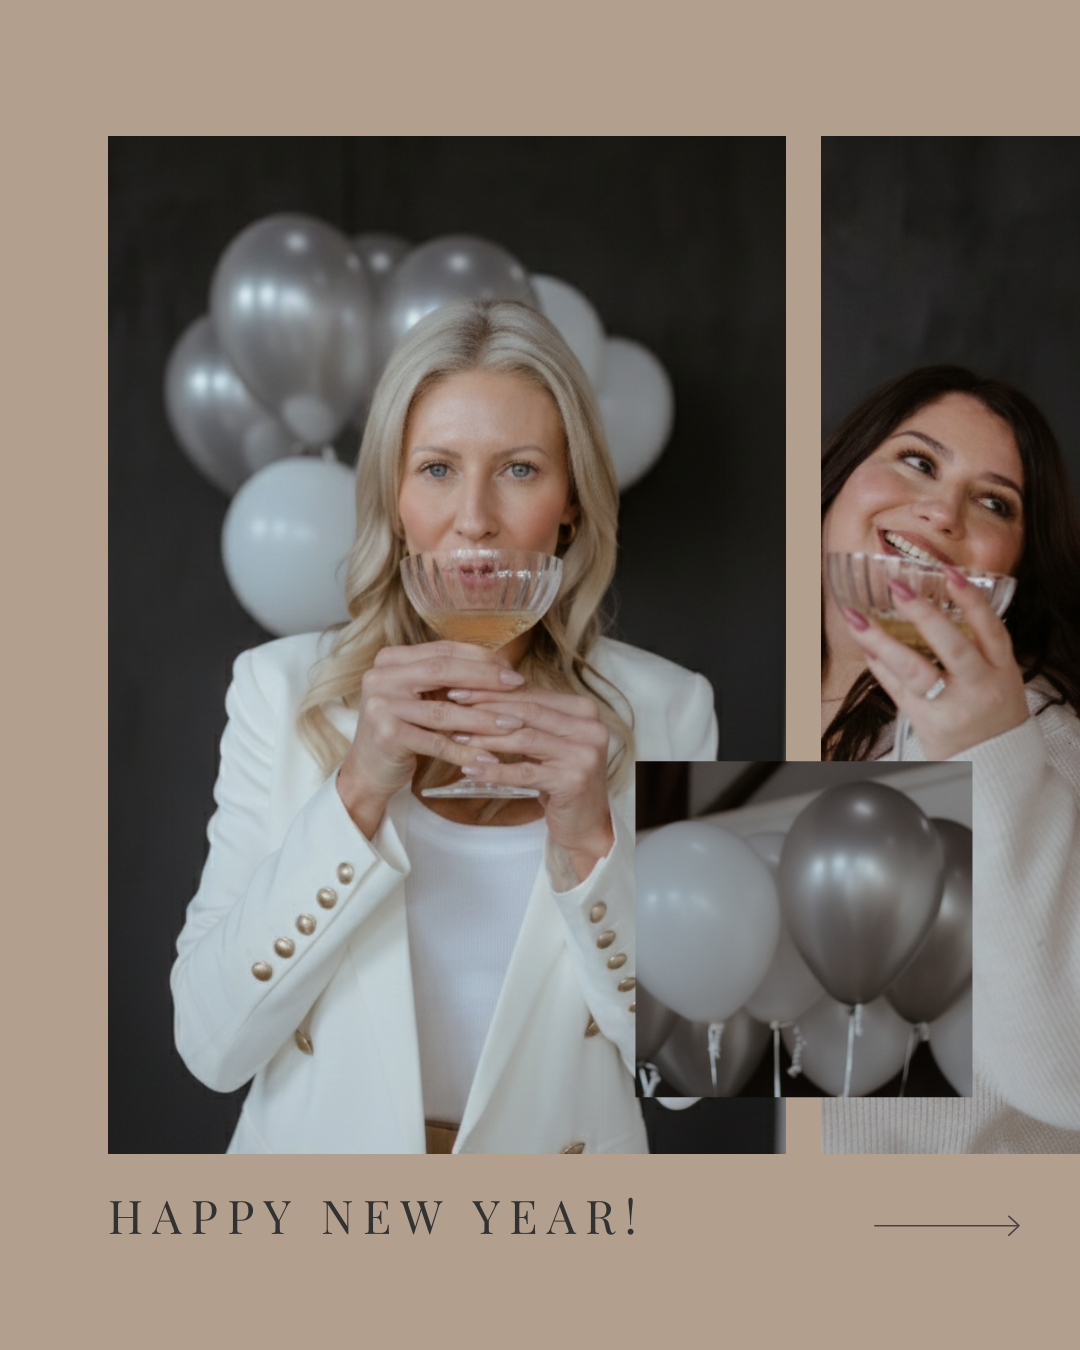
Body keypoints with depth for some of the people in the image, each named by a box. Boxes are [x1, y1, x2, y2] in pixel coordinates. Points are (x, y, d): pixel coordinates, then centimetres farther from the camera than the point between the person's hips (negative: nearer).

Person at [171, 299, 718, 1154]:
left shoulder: (666, 709, 0)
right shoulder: (283, 690, -2)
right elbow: (211, 1046, -8)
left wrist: (591, 840, -15)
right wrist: (358, 793, -17)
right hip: (326, 1149, 0)